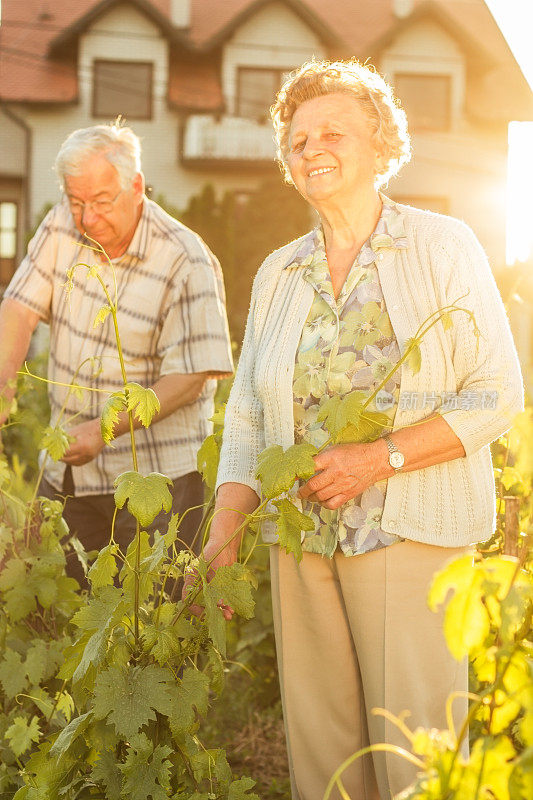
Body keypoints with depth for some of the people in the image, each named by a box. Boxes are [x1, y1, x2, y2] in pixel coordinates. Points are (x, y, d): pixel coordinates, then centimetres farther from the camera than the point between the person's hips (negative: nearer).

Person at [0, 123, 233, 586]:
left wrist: (105, 429, -25)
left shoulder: (187, 261, -15)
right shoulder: (62, 228, 2)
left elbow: (187, 380, -16)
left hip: (157, 477, -5)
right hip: (68, 472, 5)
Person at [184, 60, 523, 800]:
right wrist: (222, 536, 0)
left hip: (408, 536, -4)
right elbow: (247, 418, 11)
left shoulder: (443, 248, -1)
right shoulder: (278, 274, 12)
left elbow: (497, 395, -6)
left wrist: (380, 458, -16)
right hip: (304, 541, 4)